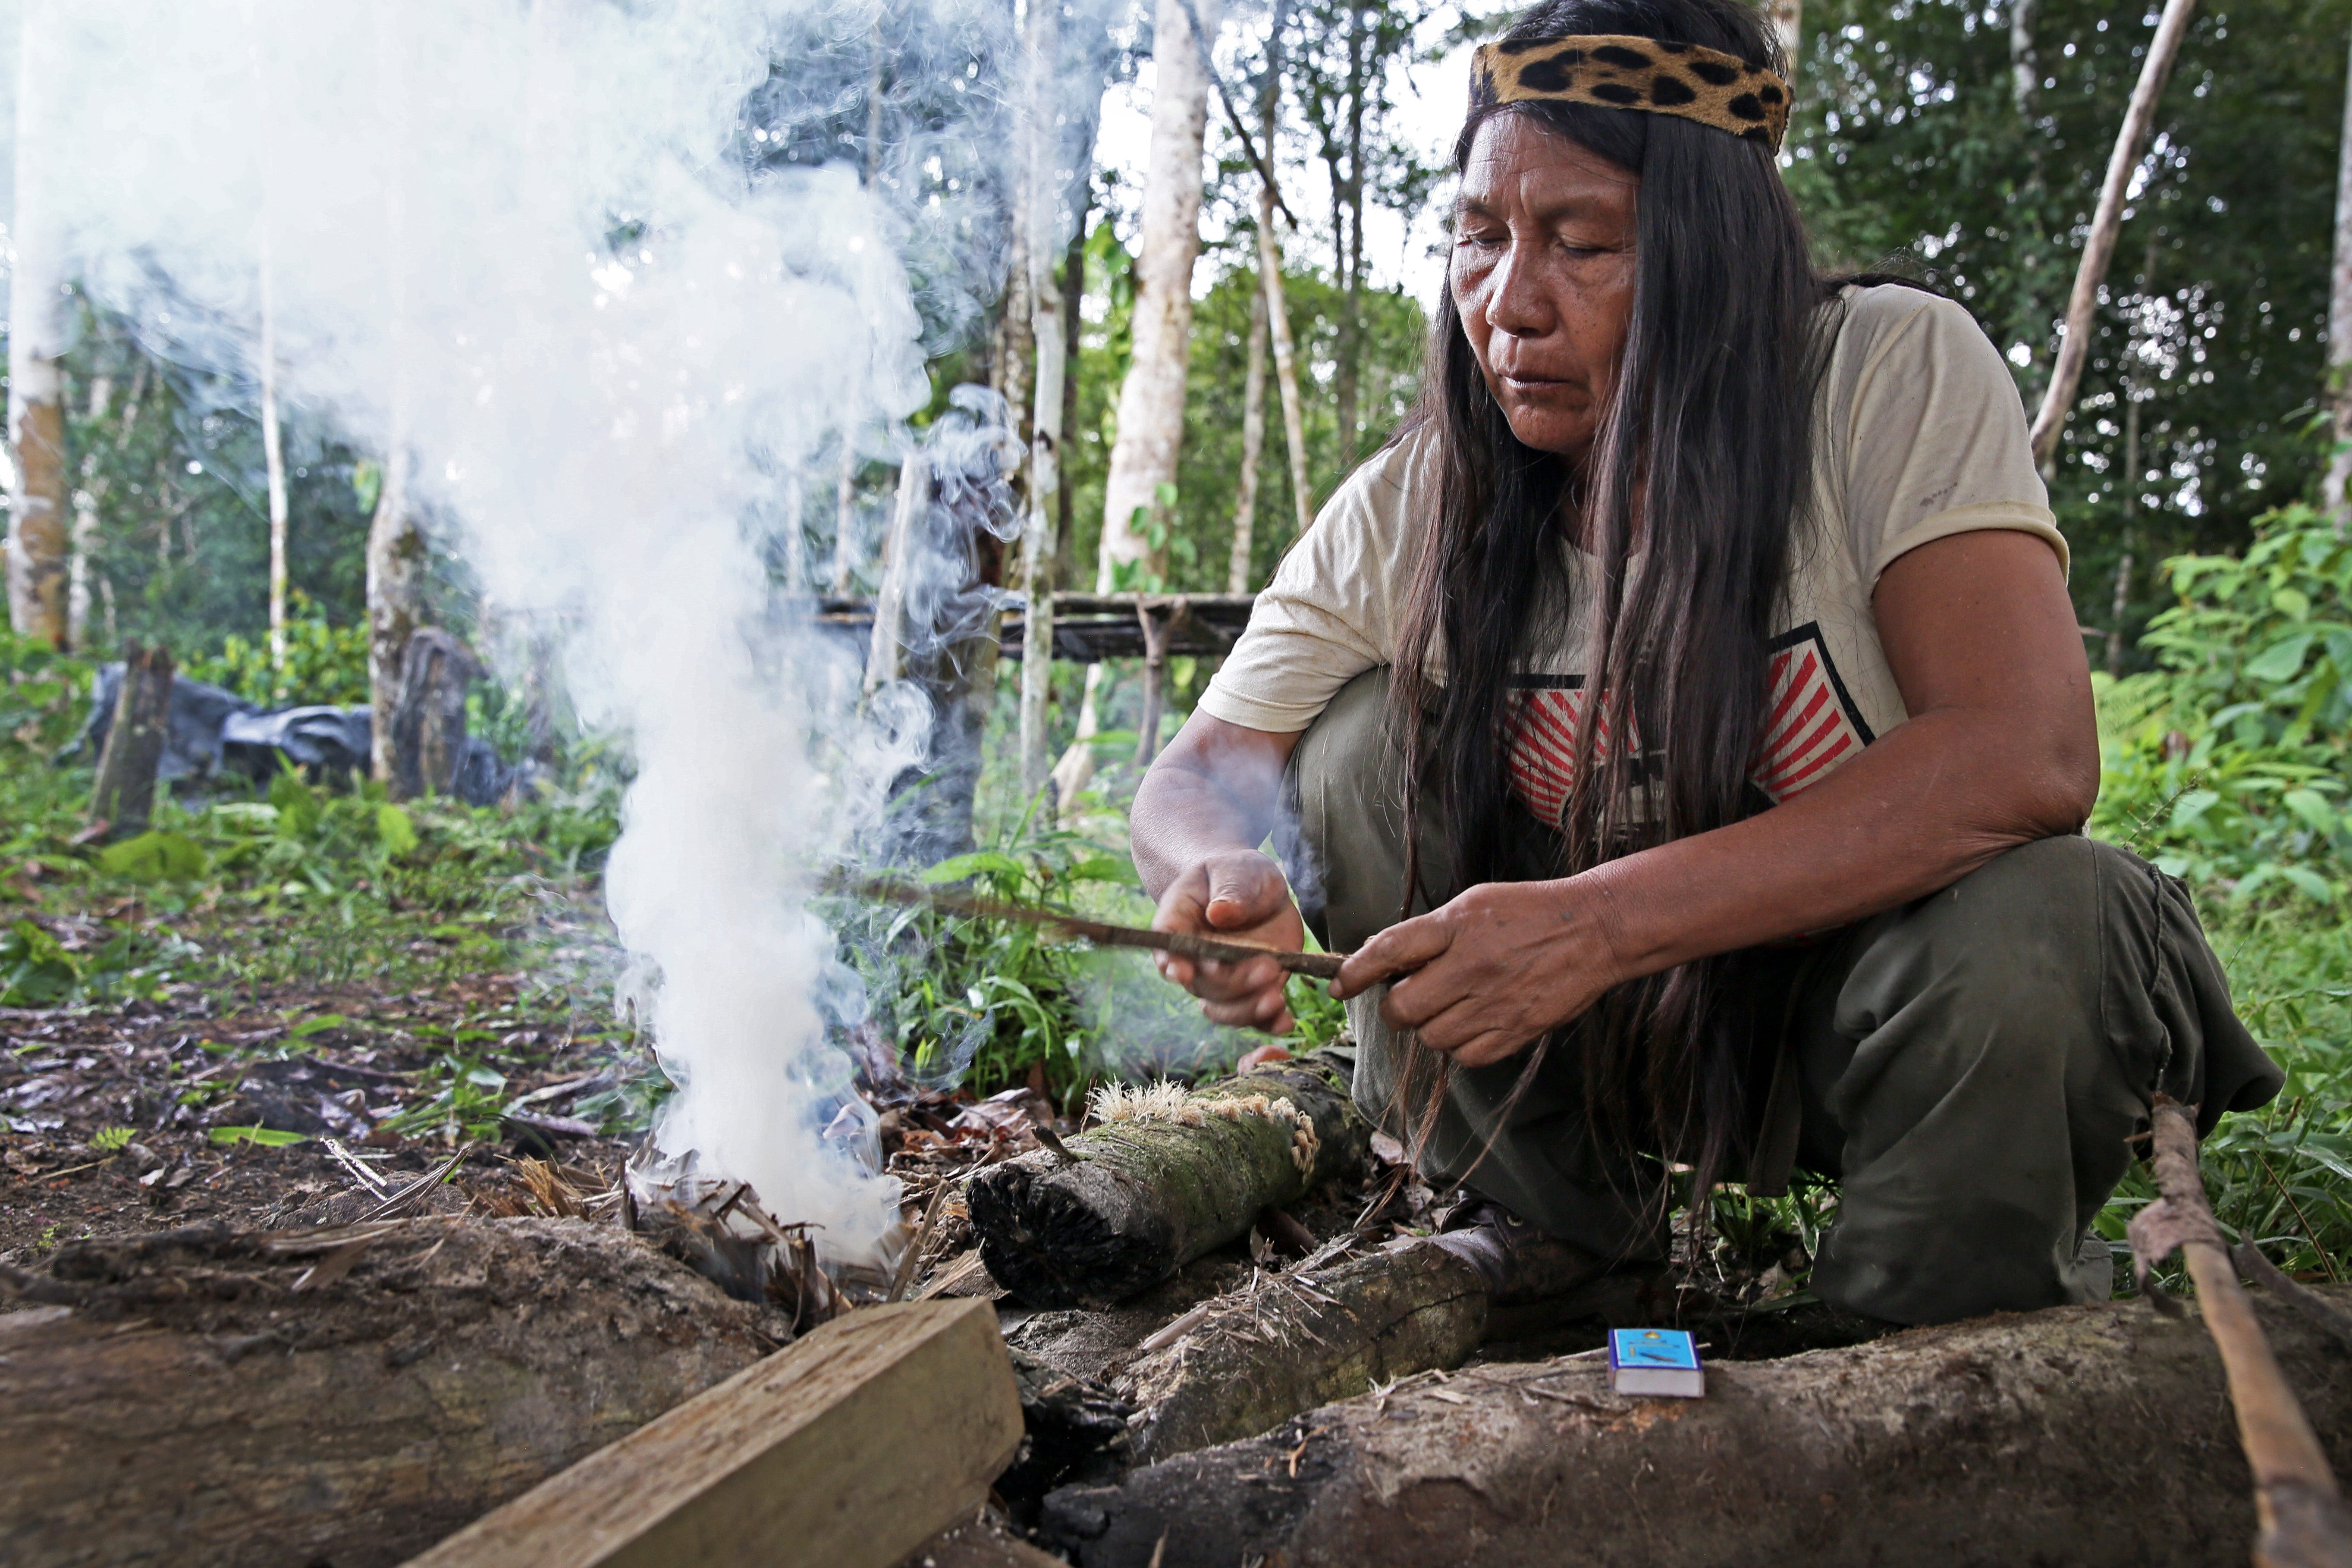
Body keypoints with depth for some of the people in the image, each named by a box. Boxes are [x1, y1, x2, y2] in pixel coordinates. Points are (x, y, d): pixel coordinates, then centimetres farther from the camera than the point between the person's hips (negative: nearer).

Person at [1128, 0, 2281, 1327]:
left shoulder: (1892, 372, -18)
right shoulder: (1411, 509, -9)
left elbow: (2029, 756, -31)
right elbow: (1197, 781, -8)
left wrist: (1601, 919, -38)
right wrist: (1223, 873, -34)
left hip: (1877, 991, -2)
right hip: (1624, 1028, 3)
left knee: (2030, 920, -34)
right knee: (1362, 748, -15)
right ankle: (1570, 1219, 2)